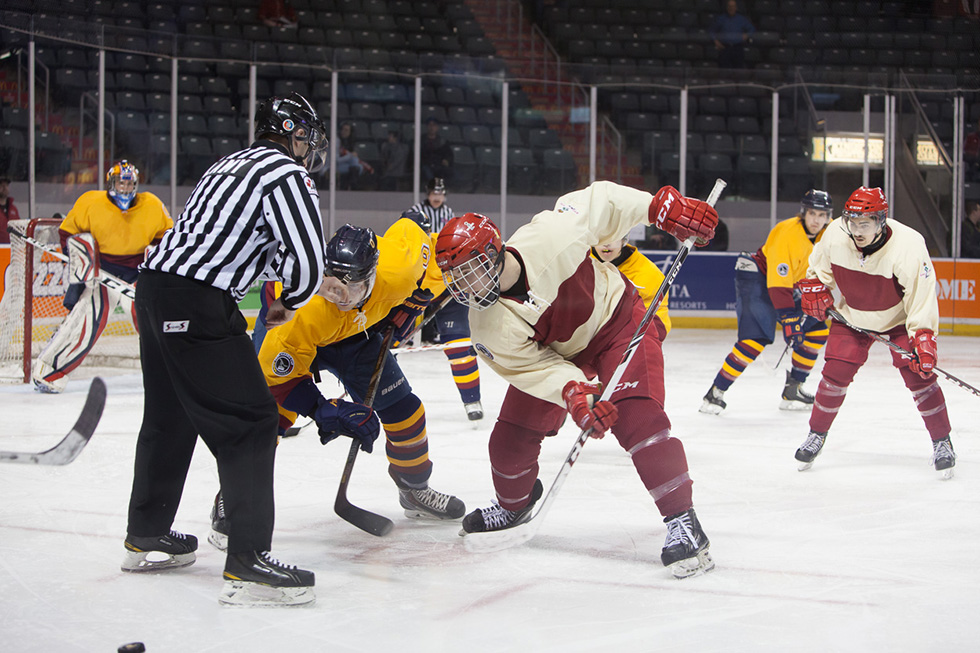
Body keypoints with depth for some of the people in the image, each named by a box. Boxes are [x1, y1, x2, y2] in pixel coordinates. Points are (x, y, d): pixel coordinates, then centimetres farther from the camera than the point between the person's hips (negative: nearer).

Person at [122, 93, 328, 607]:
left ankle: (146, 535, 36)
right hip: (198, 303, -10)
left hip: (155, 285, 10)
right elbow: (307, 262, -14)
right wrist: (289, 301, 6)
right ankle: (247, 563, -12)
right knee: (249, 423, -8)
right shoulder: (287, 174, -6)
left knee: (169, 416, 23)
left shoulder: (231, 165, 23)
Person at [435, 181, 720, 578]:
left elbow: (600, 202, -20)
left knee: (636, 416, -24)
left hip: (616, 319, -4)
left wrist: (661, 205, -27)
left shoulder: (550, 236, -34)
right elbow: (536, 366, -22)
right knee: (511, 438, 5)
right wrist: (573, 391, -40)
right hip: (555, 353, 4)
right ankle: (514, 503, 38)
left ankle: (682, 522, -19)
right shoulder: (489, 328, -24)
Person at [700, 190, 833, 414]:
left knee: (818, 332, 4)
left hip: (792, 284, 8)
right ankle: (716, 393, -18)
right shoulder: (787, 234, -30)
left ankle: (793, 391, 12)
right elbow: (778, 286, -31)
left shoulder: (829, 232, -7)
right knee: (756, 339, -23)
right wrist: (789, 320, -33)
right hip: (757, 280, -8)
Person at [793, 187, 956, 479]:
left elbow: (922, 298, -29)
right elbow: (819, 265, 3)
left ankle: (942, 442, 3)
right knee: (836, 372, -5)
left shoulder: (908, 246, -33)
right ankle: (817, 435, 14)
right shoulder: (835, 235, -21)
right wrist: (816, 289, -10)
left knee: (917, 373, -13)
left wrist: (923, 338, -36)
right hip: (853, 315, 3)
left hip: (900, 316, -3)